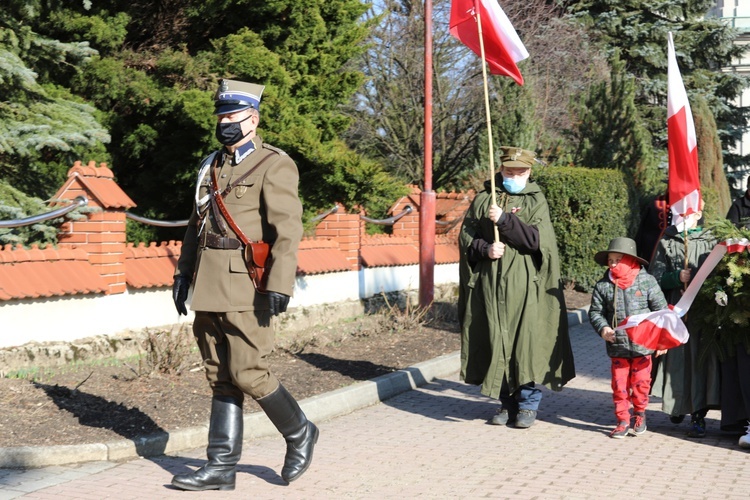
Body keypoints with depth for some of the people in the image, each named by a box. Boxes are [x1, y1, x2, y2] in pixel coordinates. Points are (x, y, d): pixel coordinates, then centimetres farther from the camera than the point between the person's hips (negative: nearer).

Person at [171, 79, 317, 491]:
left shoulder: (274, 165, -6)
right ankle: (221, 467, 14)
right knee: (220, 377, 9)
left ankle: (299, 433, 17)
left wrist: (280, 285, -22)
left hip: (246, 287, -7)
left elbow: (288, 230, -14)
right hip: (209, 288, 7)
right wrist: (183, 272, 17)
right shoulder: (212, 166, 17)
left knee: (248, 373, -6)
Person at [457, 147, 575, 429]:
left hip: (525, 287, -2)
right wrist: (484, 248, -10)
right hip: (490, 286, 2)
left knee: (527, 343, -4)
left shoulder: (535, 201, 5)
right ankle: (507, 403, 16)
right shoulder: (483, 199, 11)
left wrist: (504, 219, -15)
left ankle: (528, 405, 8)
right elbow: (465, 237, 8)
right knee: (496, 343, 4)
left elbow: (537, 238, -10)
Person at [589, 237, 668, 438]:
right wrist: (603, 328, -13)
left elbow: (661, 309, 0)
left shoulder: (647, 281, -4)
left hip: (642, 344, -1)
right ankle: (622, 420, 17)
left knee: (641, 382, 6)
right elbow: (595, 312, 5)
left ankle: (640, 414, 28)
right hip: (617, 346, 1)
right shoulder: (603, 286, 0)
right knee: (619, 384, 5)